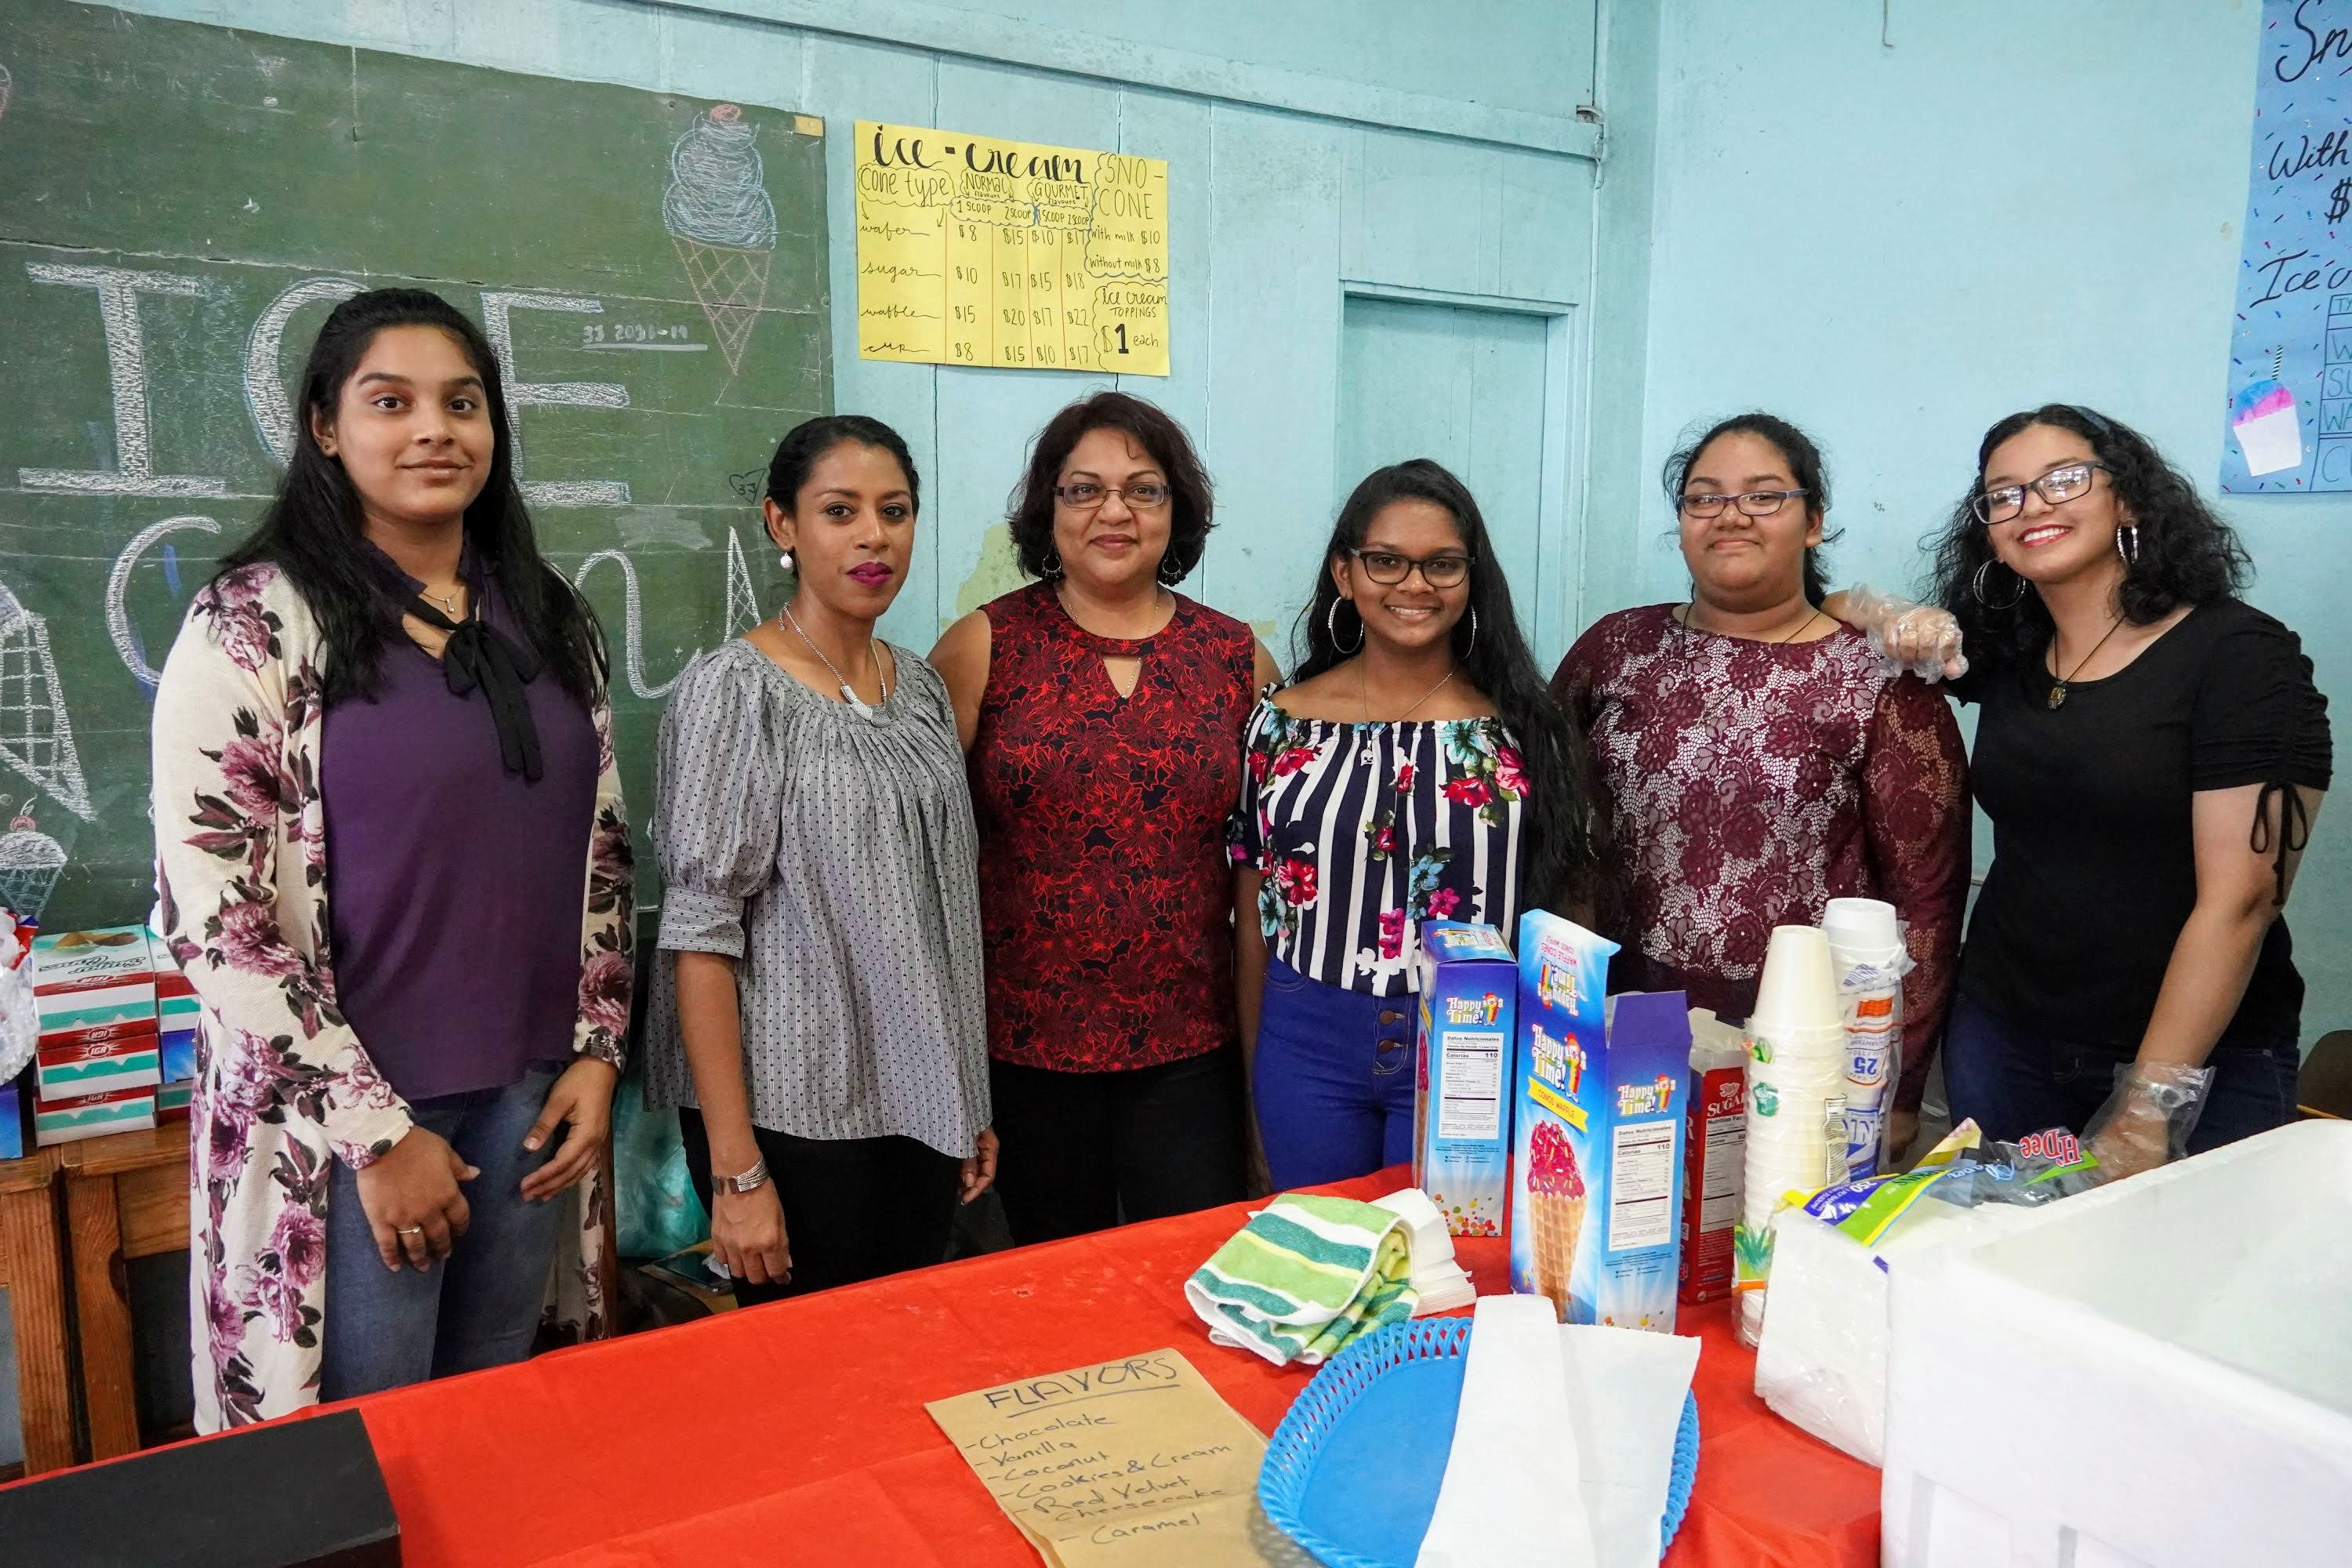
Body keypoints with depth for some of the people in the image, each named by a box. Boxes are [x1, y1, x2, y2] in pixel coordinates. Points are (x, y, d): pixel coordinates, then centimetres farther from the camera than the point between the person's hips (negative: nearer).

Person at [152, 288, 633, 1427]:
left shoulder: (547, 617, 7)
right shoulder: (254, 624, -9)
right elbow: (206, 910, -13)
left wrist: (598, 1050, 4)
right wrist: (376, 1130, -13)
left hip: (532, 1095, 5)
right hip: (346, 1117, -4)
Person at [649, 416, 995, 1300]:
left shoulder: (920, 685, 7)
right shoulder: (734, 688, -11)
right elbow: (700, 935, -15)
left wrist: (972, 1101, 12)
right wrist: (736, 1172, -17)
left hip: (921, 1102, 6)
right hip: (794, 1113, -6)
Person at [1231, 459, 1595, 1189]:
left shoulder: (1524, 729, -2)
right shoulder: (1282, 724, 0)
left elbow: (1566, 911, 3)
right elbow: (1253, 914, 5)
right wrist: (1256, 1072, 7)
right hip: (1310, 1048, 1)